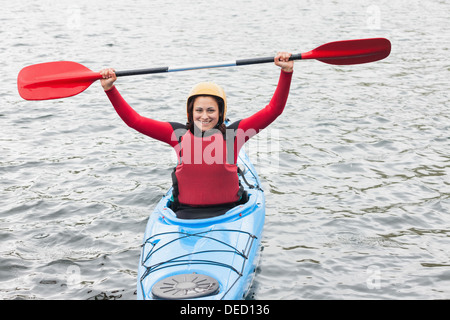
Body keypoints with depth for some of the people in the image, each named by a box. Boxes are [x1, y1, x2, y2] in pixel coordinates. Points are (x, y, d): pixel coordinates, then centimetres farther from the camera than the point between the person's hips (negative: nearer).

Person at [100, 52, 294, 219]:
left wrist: (286, 72, -15)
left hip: (227, 210, -1)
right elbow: (134, 120, 1)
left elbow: (273, 109, -6)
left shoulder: (231, 134, -1)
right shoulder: (179, 134, 2)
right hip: (185, 212, 1)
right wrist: (109, 88, -7)